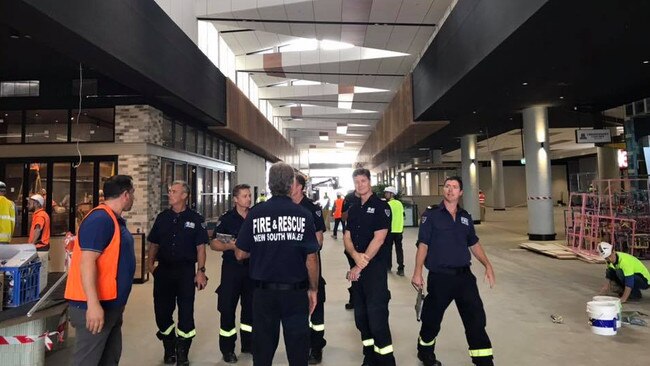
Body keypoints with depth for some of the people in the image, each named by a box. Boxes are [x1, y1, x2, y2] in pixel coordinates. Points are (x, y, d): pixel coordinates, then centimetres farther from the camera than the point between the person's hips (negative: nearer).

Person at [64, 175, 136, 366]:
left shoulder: (115, 220, 11)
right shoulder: (100, 219, -19)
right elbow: (87, 262, -25)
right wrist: (93, 304, -28)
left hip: (112, 304, 10)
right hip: (96, 306, -10)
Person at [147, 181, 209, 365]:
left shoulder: (195, 218, -2)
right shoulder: (162, 217, 7)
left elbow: (200, 247, -3)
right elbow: (154, 243, 10)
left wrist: (201, 271, -9)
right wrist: (151, 263, -5)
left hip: (186, 270, -3)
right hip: (164, 269, 3)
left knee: (186, 312, 4)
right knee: (162, 311, 9)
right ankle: (169, 348, 31)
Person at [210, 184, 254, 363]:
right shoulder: (226, 218, -6)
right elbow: (213, 244, -6)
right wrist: (229, 246, -22)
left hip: (252, 267, 3)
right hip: (232, 268, -3)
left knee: (250, 307, 13)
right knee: (228, 308, 3)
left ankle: (247, 344, 30)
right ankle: (227, 349, 19)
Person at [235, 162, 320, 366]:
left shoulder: (255, 213, -7)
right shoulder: (303, 215, -10)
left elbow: (240, 254, -1)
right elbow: (311, 258, -8)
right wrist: (313, 289, 5)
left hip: (264, 291, 1)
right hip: (296, 291, -1)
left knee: (263, 346, 16)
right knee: (298, 345, 13)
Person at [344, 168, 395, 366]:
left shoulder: (381, 206, -6)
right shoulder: (353, 209, 13)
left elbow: (379, 239, -14)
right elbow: (347, 238, 7)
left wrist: (360, 266, -14)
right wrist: (356, 256, -14)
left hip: (375, 268, -7)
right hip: (357, 268, 7)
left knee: (376, 314, -8)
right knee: (361, 314, 12)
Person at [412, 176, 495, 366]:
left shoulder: (465, 217, 9)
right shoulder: (431, 215, -5)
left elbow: (474, 244, 17)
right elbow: (423, 245, -8)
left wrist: (488, 265, 6)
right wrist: (417, 272, -16)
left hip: (464, 275, 4)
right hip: (439, 277, -3)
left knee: (476, 319, 1)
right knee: (432, 319, 11)